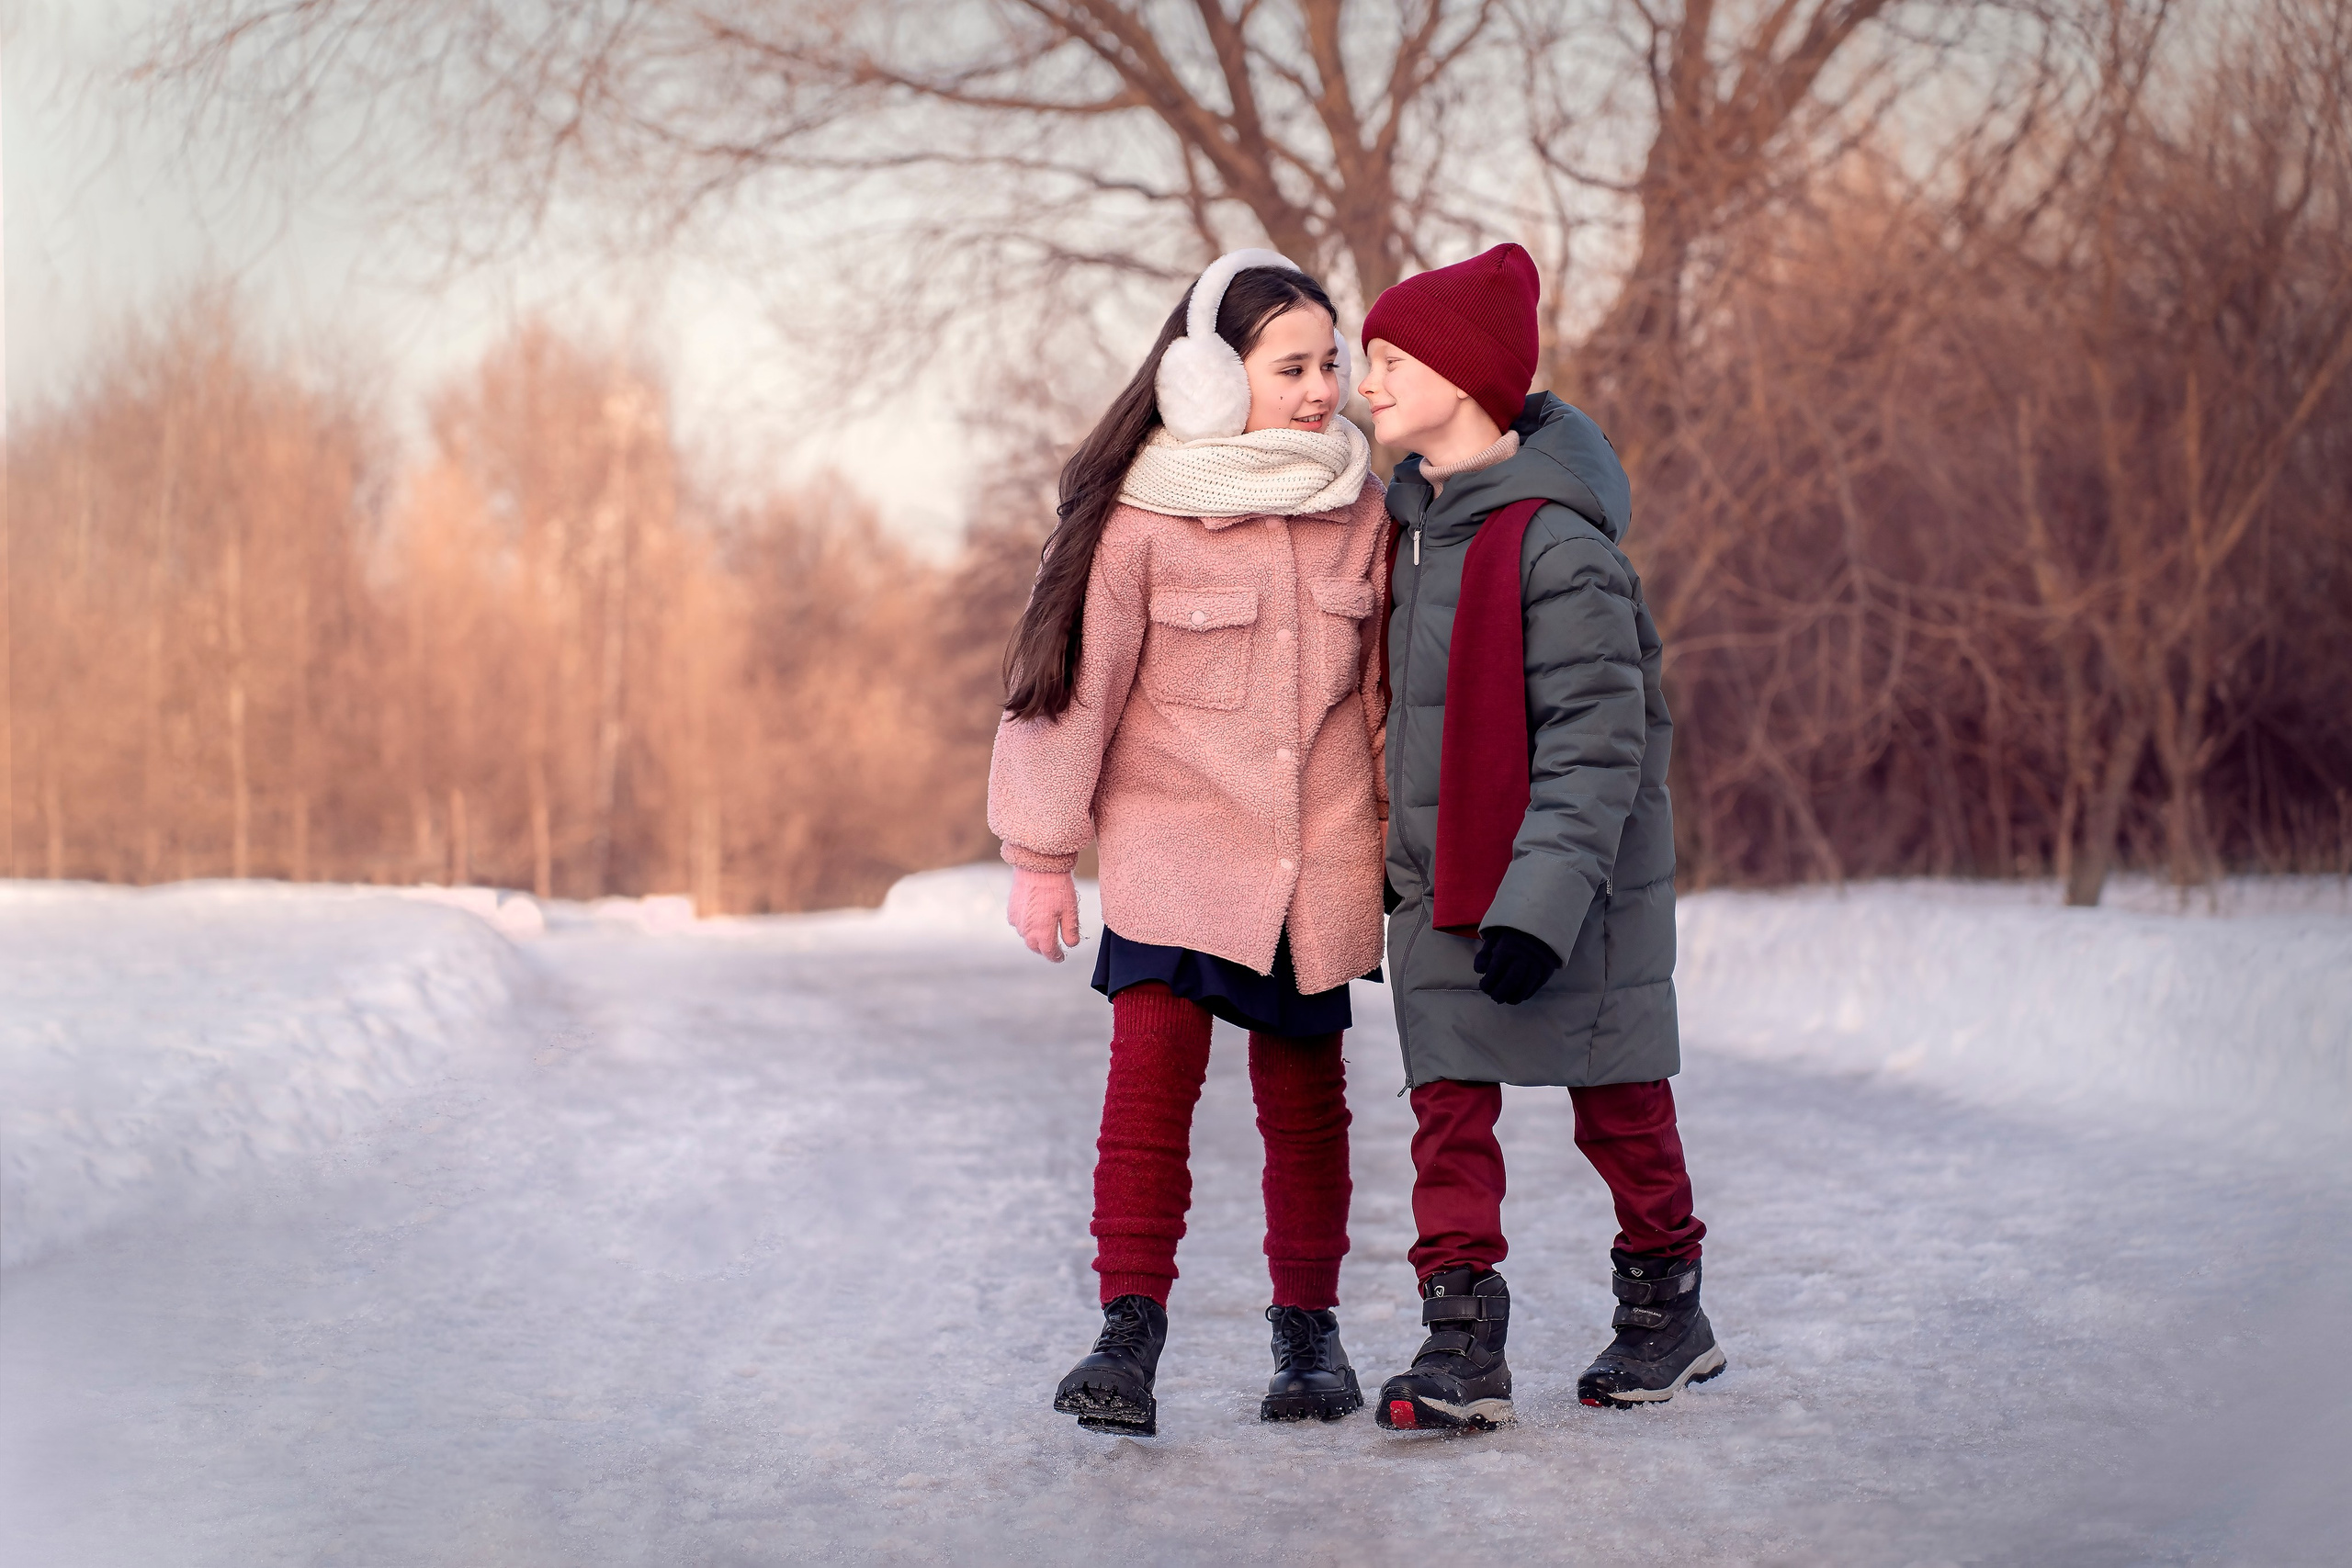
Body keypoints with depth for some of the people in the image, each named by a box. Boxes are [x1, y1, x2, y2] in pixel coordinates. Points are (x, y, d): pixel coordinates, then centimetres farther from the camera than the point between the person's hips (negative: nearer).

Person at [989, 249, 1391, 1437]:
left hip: (1316, 851, 4)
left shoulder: (1358, 507, 5)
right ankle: (1128, 1338, -14)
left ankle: (1307, 1329, 22)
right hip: (1172, 844, -3)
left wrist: (1393, 834, 16)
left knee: (1304, 1099, 9)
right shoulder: (1142, 515, -8)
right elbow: (1076, 682, -4)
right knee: (1152, 1070, -17)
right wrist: (1041, 856, -2)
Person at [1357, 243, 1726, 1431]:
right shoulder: (1413, 517, 7)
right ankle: (1462, 1343, 0)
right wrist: (1398, 861, 18)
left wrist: (1540, 904, -27)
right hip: (1441, 884, 6)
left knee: (1620, 1109, 9)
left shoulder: (1556, 540, -19)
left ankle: (1666, 1311, 27)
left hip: (1575, 885, -6)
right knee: (1448, 1108, -1)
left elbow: (1596, 744, -22)